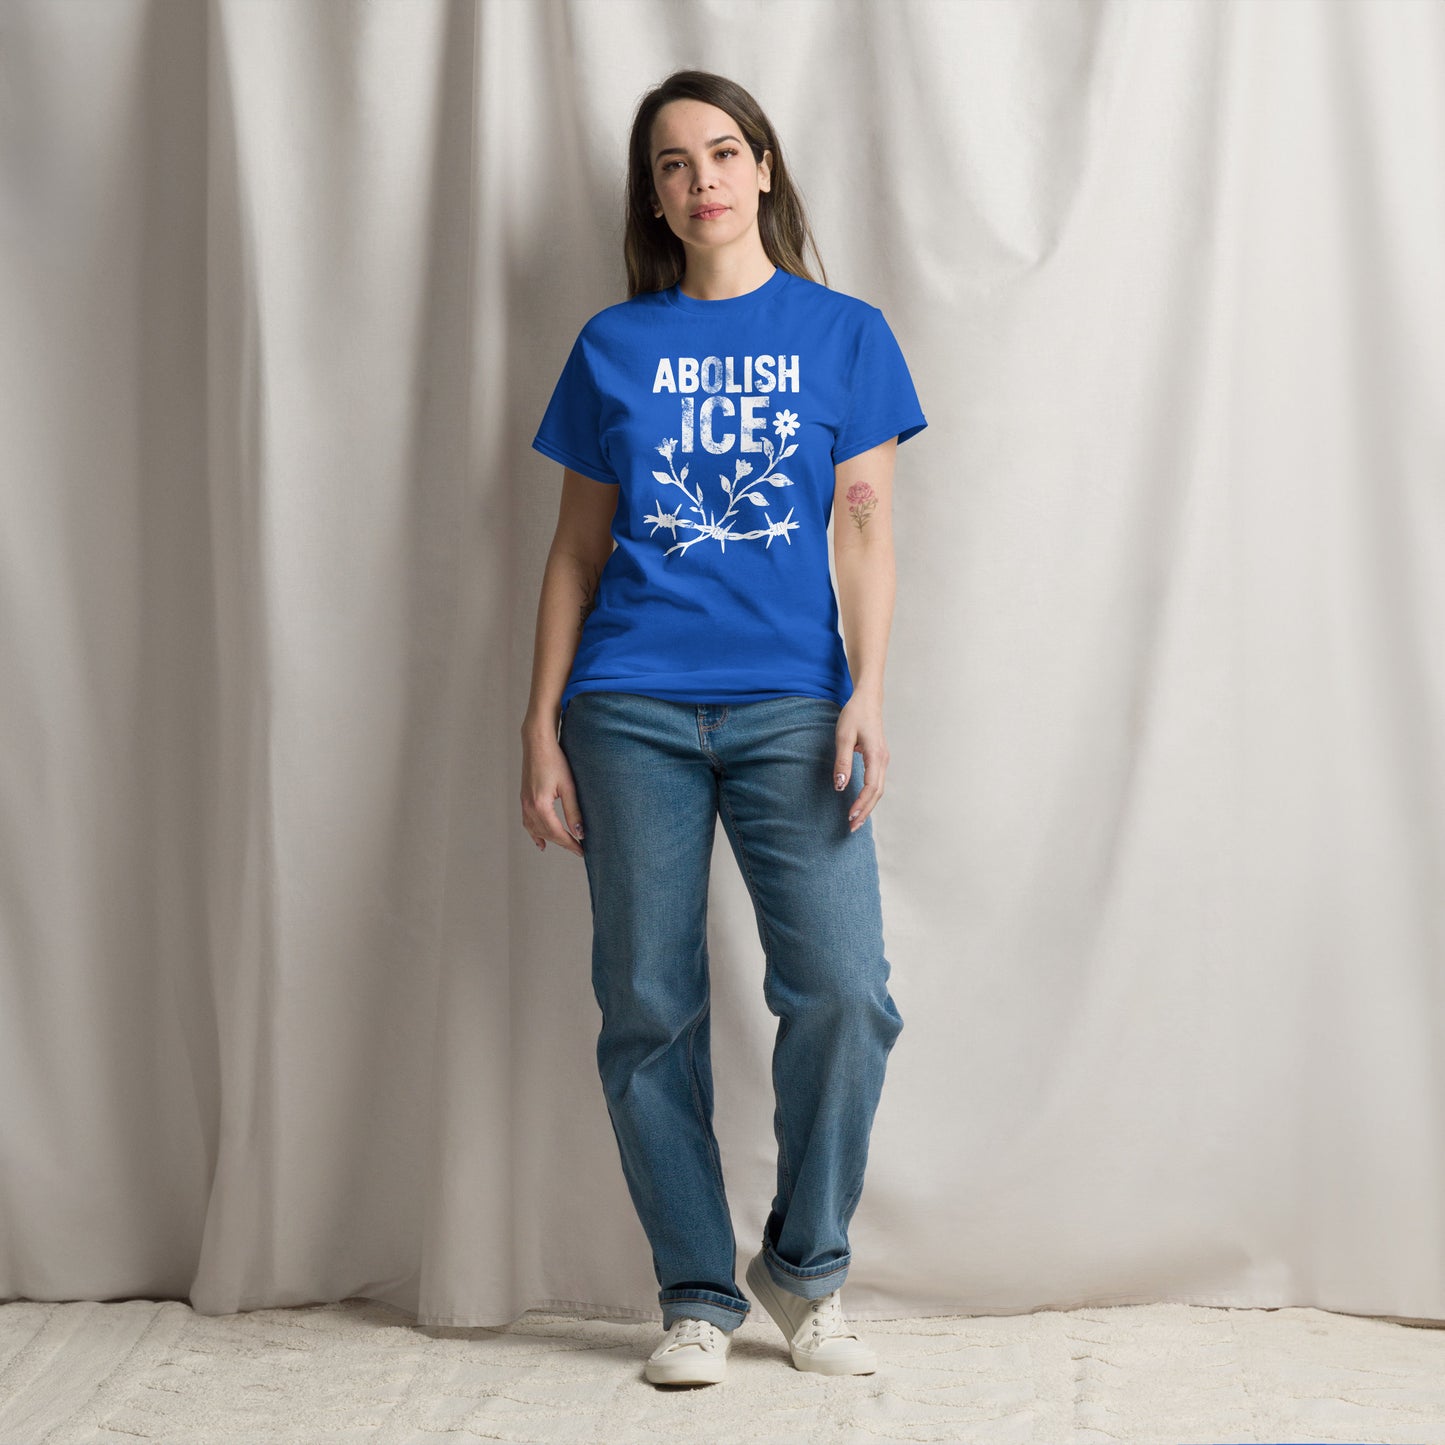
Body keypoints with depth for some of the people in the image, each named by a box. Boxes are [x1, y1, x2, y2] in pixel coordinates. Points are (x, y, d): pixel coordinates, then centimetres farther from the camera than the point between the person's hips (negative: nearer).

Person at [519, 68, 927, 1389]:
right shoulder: (614, 344, 12)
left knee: (844, 990, -13)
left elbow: (866, 525, 5)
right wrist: (541, 725, 5)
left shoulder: (843, 332, 9)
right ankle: (697, 1296, 14)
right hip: (633, 710, 1)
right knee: (649, 1011, 1)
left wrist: (867, 695, -8)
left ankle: (806, 1266, 8)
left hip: (790, 705, -1)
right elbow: (577, 549, 12)